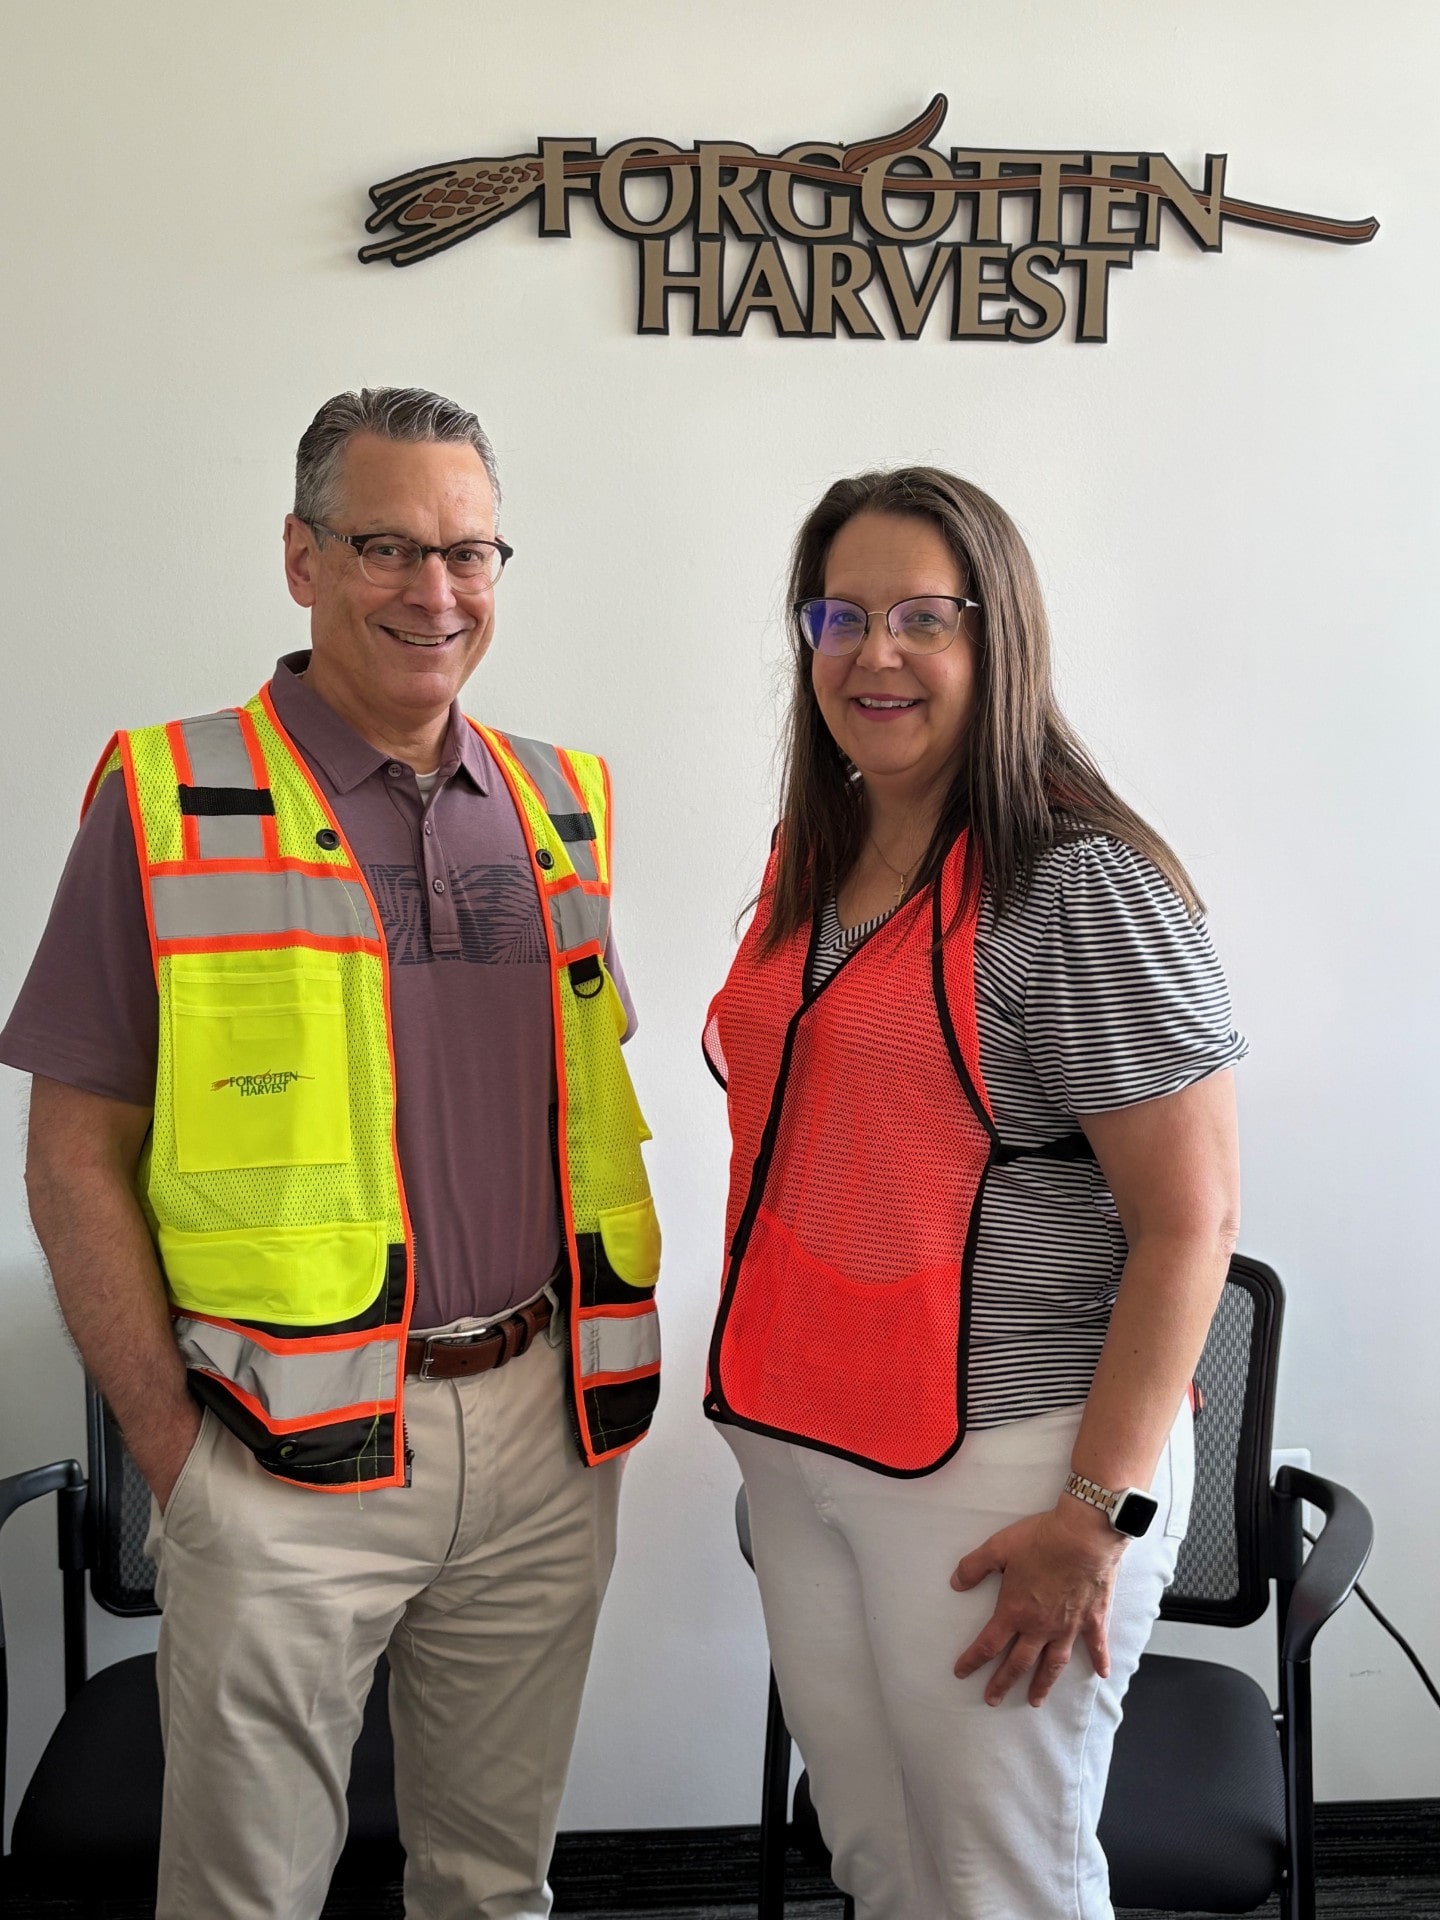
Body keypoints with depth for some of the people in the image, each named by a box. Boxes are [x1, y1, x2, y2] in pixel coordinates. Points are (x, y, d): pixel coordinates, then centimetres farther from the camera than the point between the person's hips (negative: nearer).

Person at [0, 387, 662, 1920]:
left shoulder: (556, 811, 7)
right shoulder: (170, 803, -7)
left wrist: (605, 1381, 8)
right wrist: (170, 1445, -11)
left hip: (541, 1426, 4)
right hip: (292, 1451, -4)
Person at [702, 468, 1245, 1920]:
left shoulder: (1082, 885, -15)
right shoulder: (811, 860, 9)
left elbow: (1189, 1222, -16)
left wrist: (1100, 1514, -18)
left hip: (1000, 1460, -7)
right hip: (794, 1442, 7)